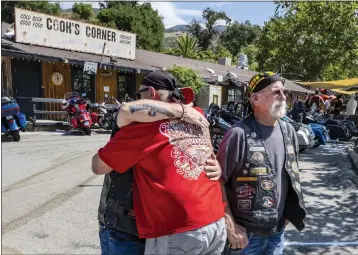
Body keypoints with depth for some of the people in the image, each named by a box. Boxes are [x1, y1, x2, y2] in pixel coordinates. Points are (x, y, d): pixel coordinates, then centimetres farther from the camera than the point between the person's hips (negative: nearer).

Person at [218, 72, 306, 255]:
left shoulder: (288, 131, 1)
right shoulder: (239, 134, -20)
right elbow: (219, 181, -17)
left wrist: (288, 212, 12)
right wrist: (230, 226, -16)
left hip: (278, 231, 6)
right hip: (246, 234, -5)